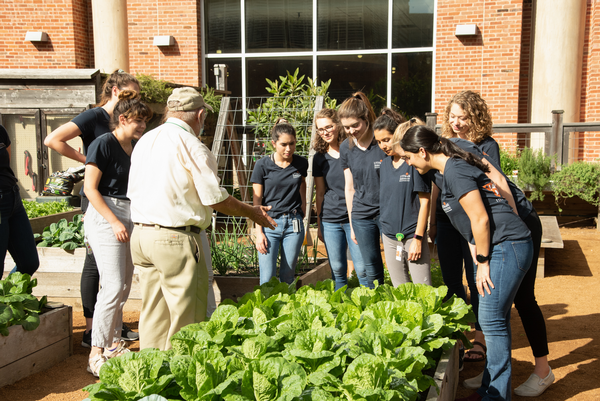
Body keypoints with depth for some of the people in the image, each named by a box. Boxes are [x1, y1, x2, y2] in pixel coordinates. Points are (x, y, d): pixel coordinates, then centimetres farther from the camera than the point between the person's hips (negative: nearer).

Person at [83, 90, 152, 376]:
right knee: (113, 286, -13)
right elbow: (90, 188, -12)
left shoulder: (134, 148, 13)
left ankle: (114, 344, 23)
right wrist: (115, 222, -17)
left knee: (124, 287, 11)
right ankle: (96, 355, -4)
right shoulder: (103, 144, -9)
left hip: (129, 218, 8)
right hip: (105, 217, -8)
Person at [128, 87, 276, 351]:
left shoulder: (144, 141, 11)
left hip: (140, 233, 8)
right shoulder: (191, 146, -12)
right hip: (175, 239, -8)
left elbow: (132, 191, 17)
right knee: (186, 316, 3)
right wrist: (251, 212, 3)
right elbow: (214, 198, -12)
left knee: (153, 311, 17)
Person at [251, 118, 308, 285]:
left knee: (288, 277, 8)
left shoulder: (301, 163, 3)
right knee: (267, 280, -7)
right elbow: (257, 201, -3)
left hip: (293, 224, 2)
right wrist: (259, 232, -7)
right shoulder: (262, 165, -5)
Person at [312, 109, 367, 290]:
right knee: (337, 269, 9)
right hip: (330, 220, 3)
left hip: (354, 218, -3)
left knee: (362, 268, -2)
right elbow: (320, 193, 13)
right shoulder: (320, 158, 8)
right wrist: (319, 225, 13)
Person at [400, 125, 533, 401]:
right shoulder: (452, 168, 17)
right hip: (507, 246, 10)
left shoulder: (455, 171, -15)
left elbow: (480, 219, -19)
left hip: (507, 245, -10)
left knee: (491, 319, -6)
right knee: (496, 318, 13)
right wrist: (478, 258, 14)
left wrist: (482, 262, -11)